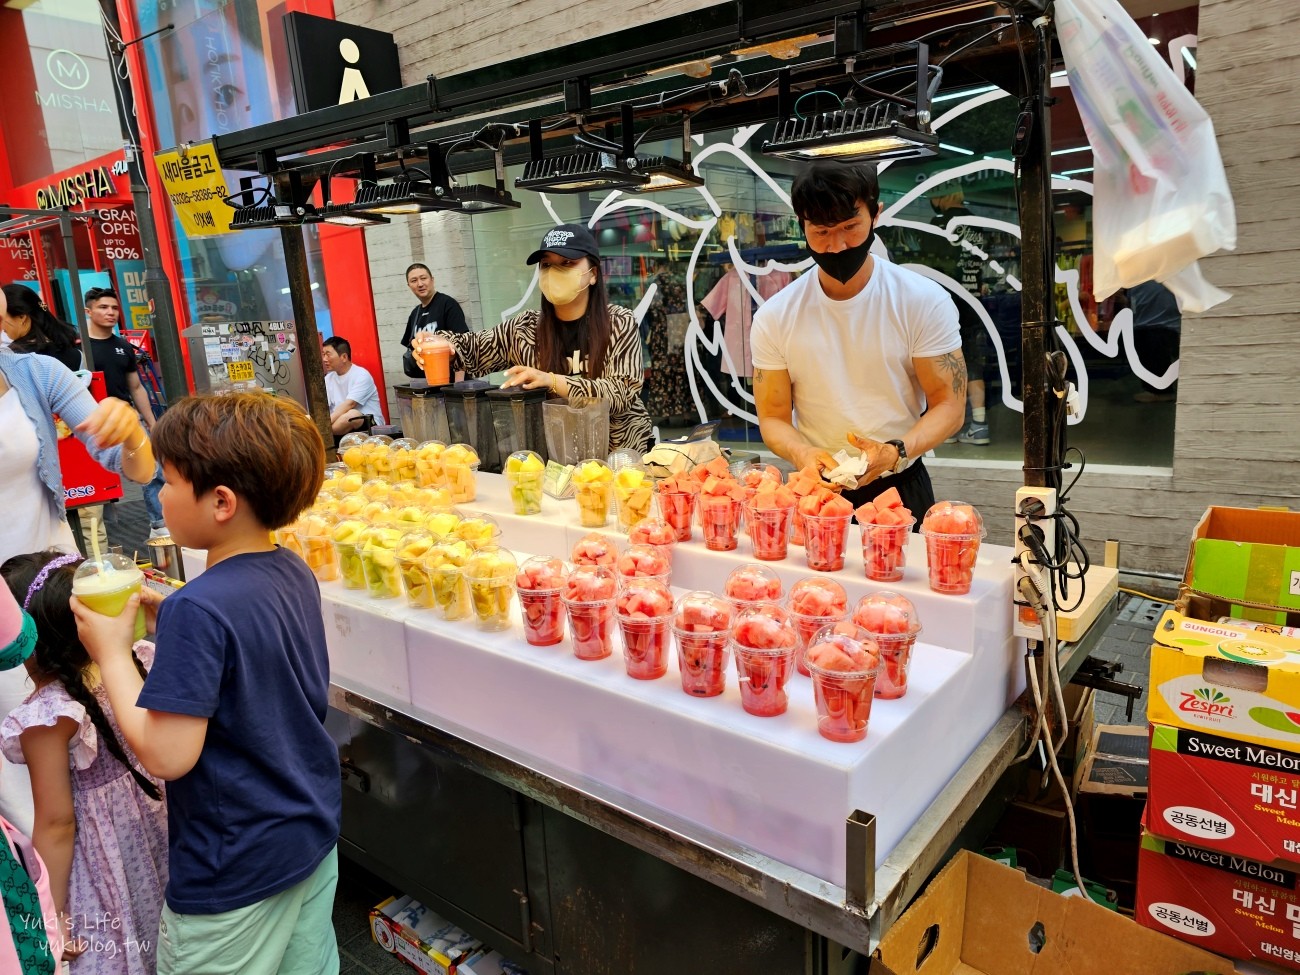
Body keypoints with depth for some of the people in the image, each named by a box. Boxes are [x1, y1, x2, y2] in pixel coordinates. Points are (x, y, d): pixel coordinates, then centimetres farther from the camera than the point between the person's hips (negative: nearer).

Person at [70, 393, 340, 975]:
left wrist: (112, 652, -15)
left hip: (235, 872, -7)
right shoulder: (295, 574, -3)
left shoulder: (198, 610, -27)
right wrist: (165, 617, 2)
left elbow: (166, 755, -25)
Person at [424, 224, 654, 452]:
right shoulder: (525, 328, 3)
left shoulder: (620, 324, -7)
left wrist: (551, 381, -30)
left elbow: (621, 393, -18)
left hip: (621, 450, -3)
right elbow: (473, 348, 10)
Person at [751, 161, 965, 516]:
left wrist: (895, 452, -24)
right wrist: (802, 454, -22)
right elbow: (773, 417, -1)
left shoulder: (925, 301, -7)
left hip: (901, 487, -1)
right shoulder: (774, 318, -4)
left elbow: (949, 405, -6)